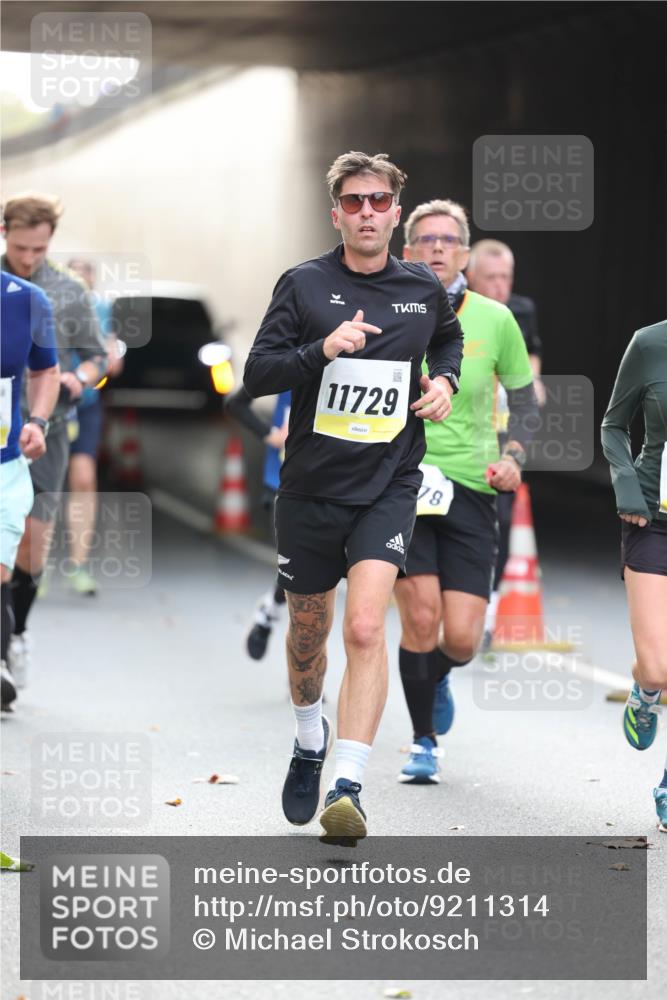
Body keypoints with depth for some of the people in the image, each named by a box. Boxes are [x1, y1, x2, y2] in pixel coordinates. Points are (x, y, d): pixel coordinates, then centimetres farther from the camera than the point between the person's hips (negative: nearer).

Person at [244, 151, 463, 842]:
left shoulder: (424, 290, 4)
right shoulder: (304, 285, -3)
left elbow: (449, 339, 27)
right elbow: (255, 374, -8)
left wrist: (444, 378, 6)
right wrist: (323, 349, -23)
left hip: (388, 486, -1)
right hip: (310, 488, 1)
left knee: (365, 628, -20)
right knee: (307, 633, 16)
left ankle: (349, 785, -22)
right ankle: (310, 740, 46)